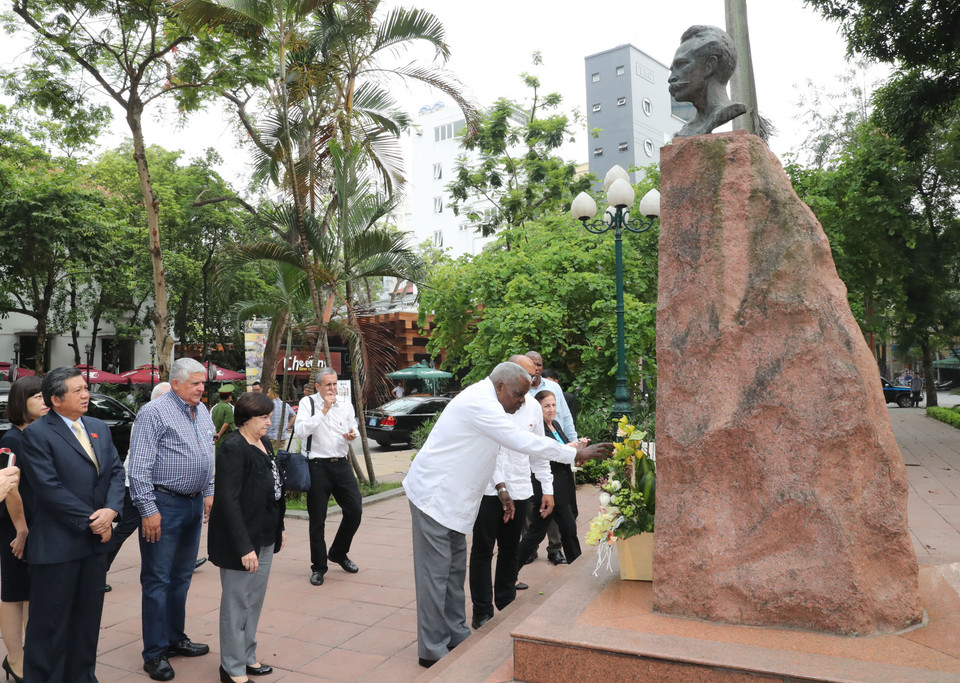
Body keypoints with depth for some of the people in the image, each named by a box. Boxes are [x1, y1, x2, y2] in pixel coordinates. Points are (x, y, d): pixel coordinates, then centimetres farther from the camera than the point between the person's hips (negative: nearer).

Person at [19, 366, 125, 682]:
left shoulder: (99, 428, 10)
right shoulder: (37, 434, -10)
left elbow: (116, 472, 7)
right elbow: (50, 488, -17)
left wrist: (111, 510, -10)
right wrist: (91, 520, -14)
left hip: (96, 540, 6)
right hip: (57, 545, -6)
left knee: (88, 618, 16)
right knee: (51, 621, 7)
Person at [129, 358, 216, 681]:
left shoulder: (202, 412, 10)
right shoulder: (154, 412, -13)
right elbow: (139, 466, -16)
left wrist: (208, 494, 16)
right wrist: (148, 510, -18)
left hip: (193, 503, 8)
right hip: (164, 504, -8)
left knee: (182, 576, 17)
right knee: (158, 580, 2)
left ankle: (175, 638, 31)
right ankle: (155, 653, 13)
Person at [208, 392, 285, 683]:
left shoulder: (264, 443, 6)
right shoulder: (233, 447, -18)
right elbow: (228, 500, -22)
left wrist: (279, 527, 15)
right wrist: (244, 546, -24)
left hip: (265, 536, 8)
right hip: (242, 539, -8)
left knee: (255, 599, 19)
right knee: (237, 603, 6)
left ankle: (247, 655, 35)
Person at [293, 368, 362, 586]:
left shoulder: (345, 406, 10)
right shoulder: (308, 403, -4)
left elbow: (354, 430, 21)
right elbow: (300, 431, -18)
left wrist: (352, 435, -2)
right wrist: (323, 410, -20)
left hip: (341, 464, 4)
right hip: (317, 467, -4)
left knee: (355, 510, 2)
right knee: (317, 519, 5)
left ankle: (338, 553, 27)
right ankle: (318, 567, 22)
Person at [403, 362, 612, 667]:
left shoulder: (484, 402, 10)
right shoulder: (479, 403, -23)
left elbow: (485, 448, 20)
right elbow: (523, 441, -26)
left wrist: (501, 487, 11)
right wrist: (576, 453, -19)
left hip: (451, 497, 10)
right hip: (434, 495, -10)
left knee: (455, 569, 16)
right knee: (436, 573, -3)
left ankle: (456, 635, 28)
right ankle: (432, 650, 8)